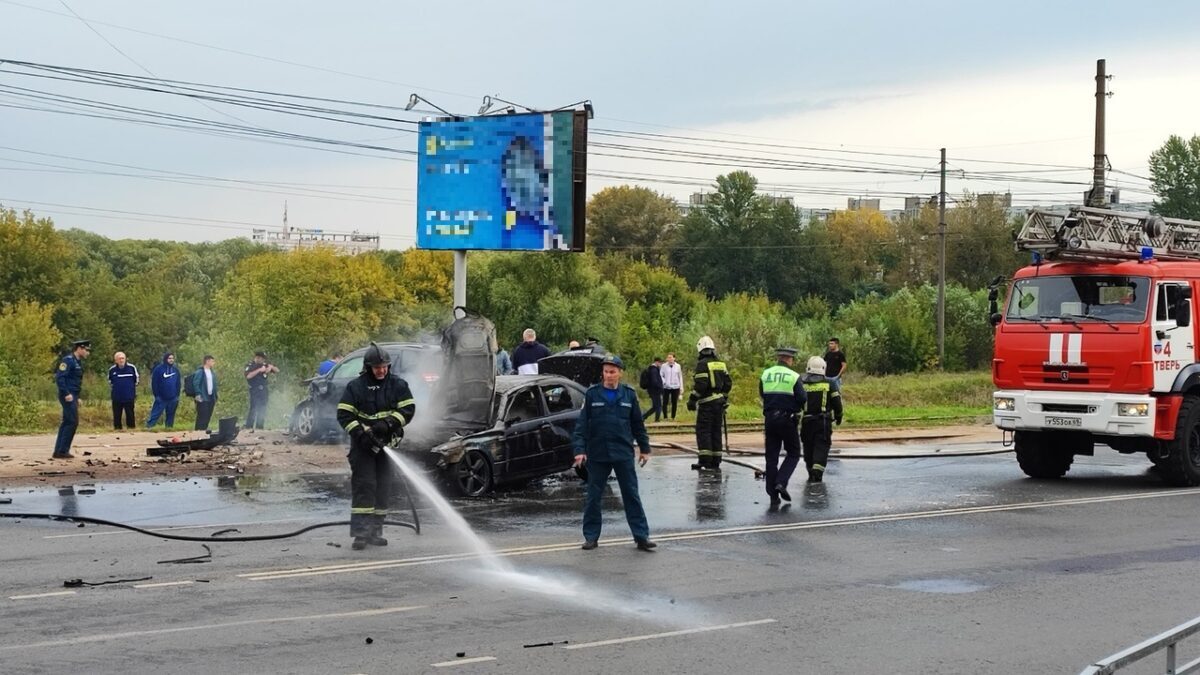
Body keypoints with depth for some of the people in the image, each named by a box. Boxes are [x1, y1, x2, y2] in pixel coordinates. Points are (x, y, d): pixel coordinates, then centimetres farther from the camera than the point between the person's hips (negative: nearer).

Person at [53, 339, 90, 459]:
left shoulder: (77, 362, 17)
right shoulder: (68, 360, -13)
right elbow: (59, 377, -21)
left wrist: (77, 398, 20)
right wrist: (66, 394, -23)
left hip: (72, 396, 10)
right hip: (68, 396, -10)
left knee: (66, 423, 10)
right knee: (72, 422, -11)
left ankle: (58, 451, 13)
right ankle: (62, 451, -8)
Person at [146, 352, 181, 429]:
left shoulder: (176, 370, 10)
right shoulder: (159, 369, -4)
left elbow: (178, 384, 14)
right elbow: (154, 383, -5)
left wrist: (177, 395, 7)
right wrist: (156, 395, -9)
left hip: (173, 398, 4)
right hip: (161, 398, -4)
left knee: (171, 415, 10)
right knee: (155, 413, -9)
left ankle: (169, 427, 17)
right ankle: (149, 426, -12)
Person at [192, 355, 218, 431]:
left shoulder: (212, 373, 17)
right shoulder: (200, 372, -8)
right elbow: (195, 383, -15)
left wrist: (215, 398, 16)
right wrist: (198, 394, -23)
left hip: (211, 398, 8)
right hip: (203, 399, -8)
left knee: (207, 418, 9)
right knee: (202, 417, -10)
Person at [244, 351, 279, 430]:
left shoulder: (264, 365, 13)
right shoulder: (250, 366, -1)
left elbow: (277, 371, 14)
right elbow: (248, 376, -19)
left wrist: (271, 367, -7)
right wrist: (259, 370, -23)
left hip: (264, 391, 6)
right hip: (255, 391, -6)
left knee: (262, 411, 6)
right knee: (253, 410, -15)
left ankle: (259, 427, 12)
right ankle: (248, 427, -15)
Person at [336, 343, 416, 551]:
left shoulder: (397, 385, 3)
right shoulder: (355, 386, -2)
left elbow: (408, 409, -2)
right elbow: (344, 415, -4)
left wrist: (388, 423, -16)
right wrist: (360, 432, -18)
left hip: (387, 442, 3)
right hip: (363, 444, -3)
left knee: (383, 487, 6)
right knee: (363, 486, -10)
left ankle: (375, 531, 14)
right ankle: (360, 533, -12)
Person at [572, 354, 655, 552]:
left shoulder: (629, 394, 4)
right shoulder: (592, 394, -1)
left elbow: (638, 424, 11)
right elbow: (582, 423, -2)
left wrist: (644, 448, 13)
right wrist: (579, 449, -9)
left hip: (624, 453, 0)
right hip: (597, 454, 0)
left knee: (632, 495, 2)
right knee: (593, 497, 6)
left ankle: (641, 536, 4)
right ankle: (591, 537, 15)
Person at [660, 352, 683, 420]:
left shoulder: (678, 366, 6)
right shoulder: (664, 366, 1)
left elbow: (680, 377, 10)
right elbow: (660, 375, 3)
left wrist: (681, 387, 7)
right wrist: (664, 382, -13)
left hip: (675, 387, 1)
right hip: (666, 387, -1)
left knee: (674, 403, 4)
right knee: (665, 402, -4)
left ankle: (673, 417, 12)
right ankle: (665, 417, 4)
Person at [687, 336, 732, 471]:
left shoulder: (702, 364, -11)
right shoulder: (721, 364, 12)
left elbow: (701, 385, -18)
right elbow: (728, 382, 13)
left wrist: (692, 400, -11)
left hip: (706, 403, -7)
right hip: (719, 402, 7)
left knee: (703, 431, -4)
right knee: (716, 432, 11)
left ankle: (705, 462, -10)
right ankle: (715, 463, 12)